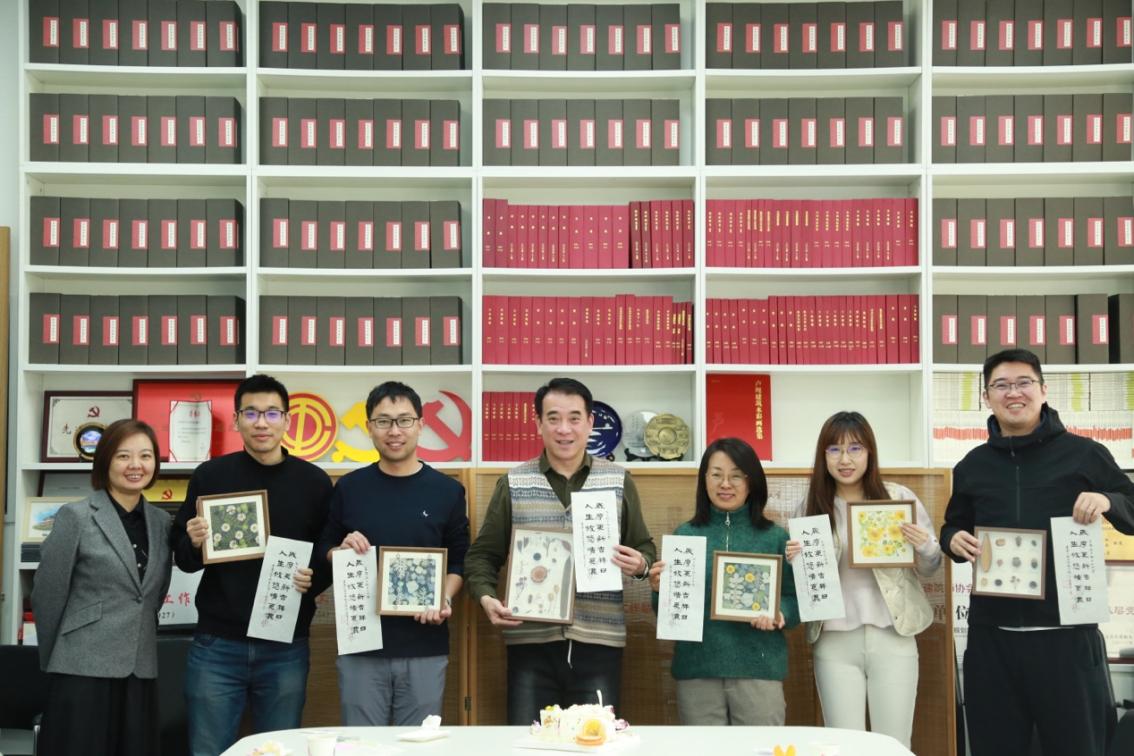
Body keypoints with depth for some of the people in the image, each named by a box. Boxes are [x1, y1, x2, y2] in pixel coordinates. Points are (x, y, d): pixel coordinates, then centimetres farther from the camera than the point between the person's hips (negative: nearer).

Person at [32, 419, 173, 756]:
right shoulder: (75, 516, -5)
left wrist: (138, 639, 15)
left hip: (141, 671, 5)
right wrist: (52, 659, 6)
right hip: (84, 670, -4)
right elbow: (47, 594, -2)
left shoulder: (161, 521, 9)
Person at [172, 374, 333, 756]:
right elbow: (183, 559, 7)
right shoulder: (210, 475, 2)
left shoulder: (313, 481, 2)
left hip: (285, 648, 0)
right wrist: (194, 544, -15)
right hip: (216, 646, 0)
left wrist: (314, 579, -12)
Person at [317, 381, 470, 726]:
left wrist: (445, 600, -11)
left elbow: (459, 562, 7)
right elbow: (322, 553, 11)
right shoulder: (348, 488, 4)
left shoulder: (447, 490, 3)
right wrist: (342, 551, -10)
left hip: (425, 648, 0)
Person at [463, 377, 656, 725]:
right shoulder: (513, 484, 6)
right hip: (531, 641, 0)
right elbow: (483, 554, 9)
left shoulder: (619, 481, 7)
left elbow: (644, 548, 14)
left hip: (599, 641, 0)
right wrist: (486, 596, -9)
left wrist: (640, 564, -9)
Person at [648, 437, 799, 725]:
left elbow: (795, 600, 4)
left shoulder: (776, 538, 5)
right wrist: (660, 590, -10)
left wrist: (778, 614, -16)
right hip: (696, 669, 1)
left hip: (758, 668, -1)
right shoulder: (684, 536, 8)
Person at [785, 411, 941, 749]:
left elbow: (930, 567, 9)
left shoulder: (899, 498, 1)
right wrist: (794, 560, -9)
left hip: (892, 638, -1)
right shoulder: (810, 506, 4)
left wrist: (924, 546, -13)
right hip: (835, 643, 1)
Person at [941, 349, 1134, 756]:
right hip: (991, 637, 3)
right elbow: (954, 526, 21)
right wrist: (953, 540, -2)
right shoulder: (972, 466, 11)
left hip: (1066, 634, -3)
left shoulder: (1084, 454, 1)